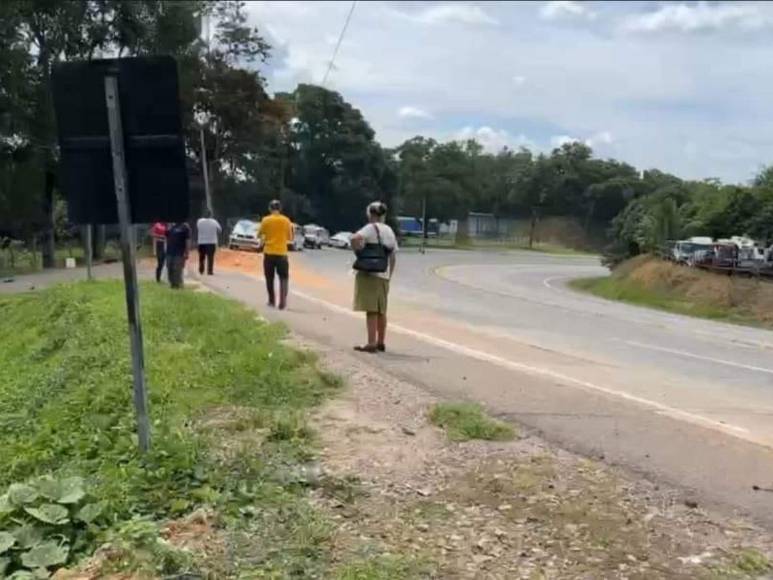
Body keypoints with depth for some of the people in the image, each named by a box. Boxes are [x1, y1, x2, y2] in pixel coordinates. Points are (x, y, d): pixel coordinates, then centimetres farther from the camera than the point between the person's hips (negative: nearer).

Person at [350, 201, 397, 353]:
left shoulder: (371, 228, -8)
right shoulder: (389, 231, 14)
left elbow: (355, 238, -28)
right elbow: (393, 257, 16)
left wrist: (358, 251, -12)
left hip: (369, 274, -7)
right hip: (384, 275, 7)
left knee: (371, 310, -8)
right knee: (381, 311, 14)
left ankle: (371, 343, -10)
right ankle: (381, 343, 22)